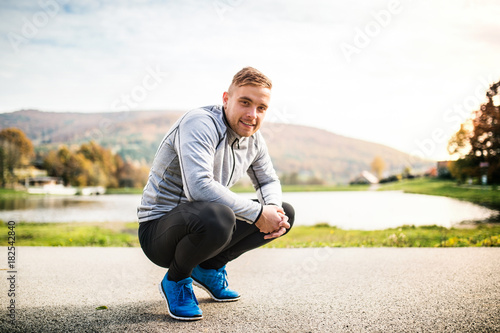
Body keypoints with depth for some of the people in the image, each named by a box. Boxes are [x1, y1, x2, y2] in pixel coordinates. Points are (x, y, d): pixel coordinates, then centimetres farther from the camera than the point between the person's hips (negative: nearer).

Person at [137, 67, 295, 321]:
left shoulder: (253, 138, 3)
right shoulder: (200, 123, -23)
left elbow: (268, 181, 16)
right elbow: (198, 187, -37)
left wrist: (273, 209, -9)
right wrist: (257, 213, -29)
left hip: (205, 222, 8)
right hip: (159, 227, -8)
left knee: (285, 213, 4)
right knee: (216, 217, -40)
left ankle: (209, 267, 13)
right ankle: (175, 280, -7)